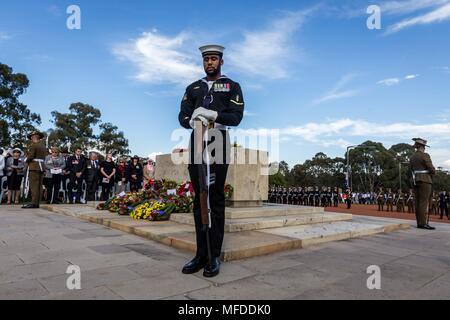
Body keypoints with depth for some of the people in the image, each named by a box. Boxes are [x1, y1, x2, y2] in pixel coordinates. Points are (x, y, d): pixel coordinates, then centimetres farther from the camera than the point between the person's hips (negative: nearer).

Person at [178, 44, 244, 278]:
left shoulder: (232, 86, 10)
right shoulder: (193, 88, 20)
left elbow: (236, 117, -4)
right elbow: (182, 116, 8)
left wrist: (213, 114, -20)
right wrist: (192, 121, -15)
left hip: (218, 143, -3)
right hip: (196, 144, 4)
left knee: (216, 200, -4)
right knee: (199, 199, 3)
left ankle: (214, 256, 4)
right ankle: (201, 254, 10)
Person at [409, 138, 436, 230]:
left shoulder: (412, 157, 14)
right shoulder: (425, 155, -10)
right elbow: (432, 169, -11)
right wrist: (432, 171, 12)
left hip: (416, 181, 8)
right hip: (424, 180, -8)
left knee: (418, 202, 6)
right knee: (424, 202, -10)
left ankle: (419, 223, 6)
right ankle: (423, 223, -13)